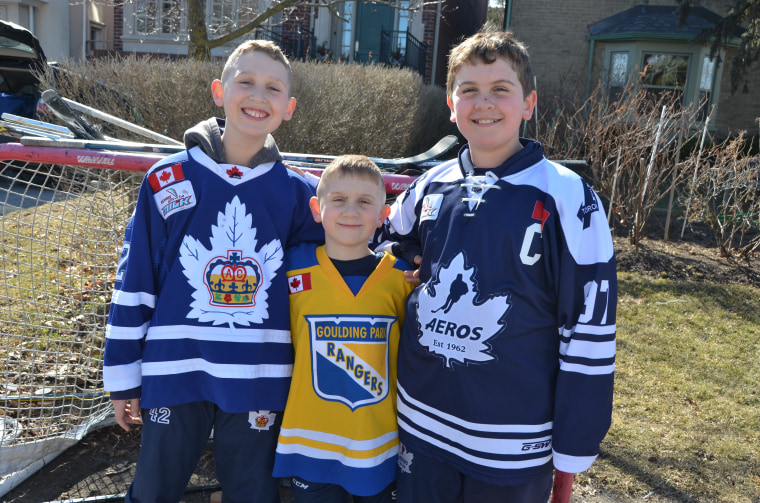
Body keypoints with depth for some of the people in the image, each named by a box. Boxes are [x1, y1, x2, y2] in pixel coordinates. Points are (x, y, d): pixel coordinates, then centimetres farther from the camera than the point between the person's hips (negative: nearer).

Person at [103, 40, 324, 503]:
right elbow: (134, 283, -1)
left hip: (259, 380, 1)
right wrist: (123, 376, 2)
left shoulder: (295, 193, -2)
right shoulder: (168, 181, -6)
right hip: (174, 374, 0)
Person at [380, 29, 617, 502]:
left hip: (513, 446, -4)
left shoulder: (567, 198, -13)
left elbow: (590, 328, -11)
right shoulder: (429, 187, 0)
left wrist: (573, 451, -8)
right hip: (420, 424, 4)